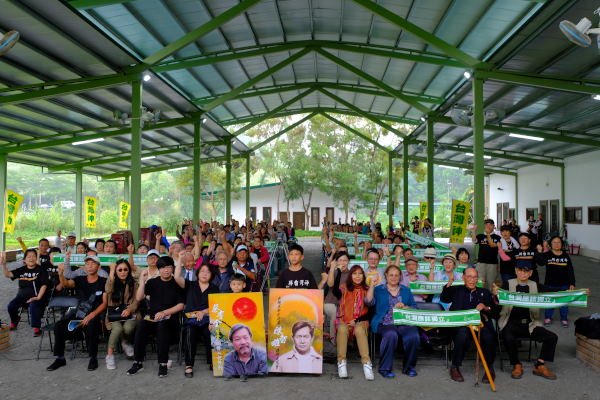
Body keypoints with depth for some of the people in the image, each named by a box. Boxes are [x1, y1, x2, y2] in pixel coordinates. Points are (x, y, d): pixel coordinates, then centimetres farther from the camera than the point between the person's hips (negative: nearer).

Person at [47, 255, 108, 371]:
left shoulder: (103, 282, 0)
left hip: (95, 315, -4)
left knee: (90, 326, -35)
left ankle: (93, 358, -16)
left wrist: (91, 315, -19)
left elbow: (104, 303, -5)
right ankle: (60, 358, -2)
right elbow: (66, 284, -12)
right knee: (59, 325, -18)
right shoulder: (80, 280, 10)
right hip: (79, 313, 4)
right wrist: (61, 274, -34)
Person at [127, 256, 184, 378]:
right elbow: (139, 298, 2)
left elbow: (181, 305, -1)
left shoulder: (176, 284, 4)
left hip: (169, 318, -2)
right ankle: (138, 362, -10)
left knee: (162, 326, -34)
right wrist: (142, 281, -9)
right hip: (152, 316, 3)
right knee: (141, 326, -27)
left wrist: (164, 313, -13)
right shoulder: (152, 282, 12)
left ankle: (163, 363, -21)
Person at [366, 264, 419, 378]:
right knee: (391, 335, -34)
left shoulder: (406, 290, 22)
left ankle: (408, 367, -3)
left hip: (403, 322, 2)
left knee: (413, 336, -28)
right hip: (385, 323, -2)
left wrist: (404, 307, -4)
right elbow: (369, 302, -2)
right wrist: (372, 285, -8)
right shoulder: (378, 289, 15)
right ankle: (385, 368, -16)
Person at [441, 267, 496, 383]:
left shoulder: (485, 292, 24)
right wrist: (448, 284, -13)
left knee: (488, 337, -30)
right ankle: (455, 367, -14)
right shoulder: (456, 290, 20)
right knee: (463, 334, -34)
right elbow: (443, 299, 1)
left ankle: (490, 368, -6)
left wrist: (485, 307, -7)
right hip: (461, 324, -1)